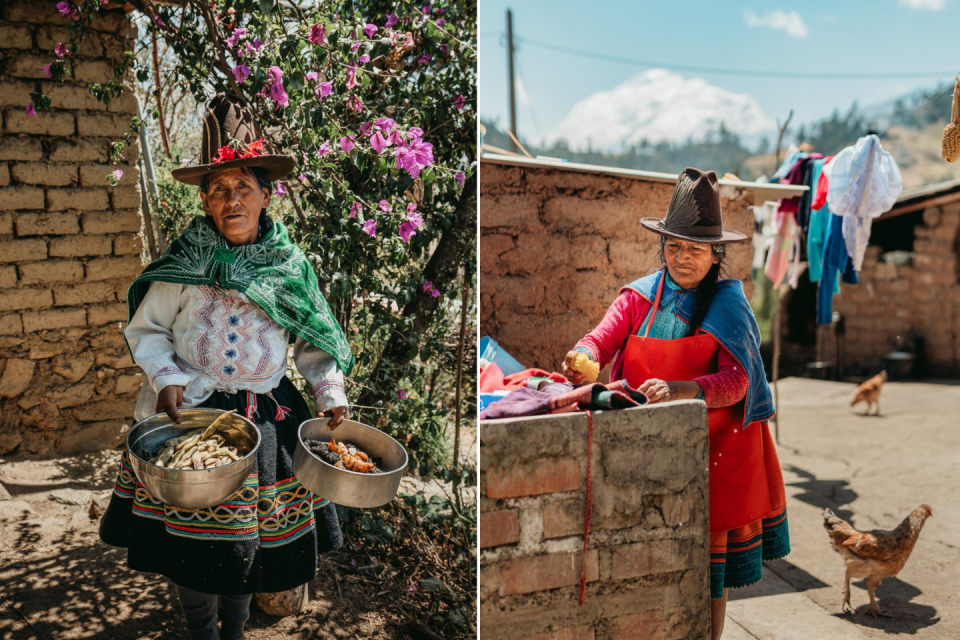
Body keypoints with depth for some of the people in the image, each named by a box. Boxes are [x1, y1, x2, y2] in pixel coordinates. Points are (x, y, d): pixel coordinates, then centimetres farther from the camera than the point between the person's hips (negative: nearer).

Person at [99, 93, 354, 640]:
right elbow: (145, 331, 3)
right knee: (194, 537, 7)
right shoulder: (183, 266, -5)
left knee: (251, 535, 13)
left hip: (268, 419, 2)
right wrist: (166, 376, -13)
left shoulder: (291, 265, 0)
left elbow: (314, 342, 7)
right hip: (192, 412, -1)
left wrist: (332, 396, -3)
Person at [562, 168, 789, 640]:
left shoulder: (728, 306, -5)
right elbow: (602, 337, -13)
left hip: (715, 449, -2)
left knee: (708, 562, 7)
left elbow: (736, 380, -18)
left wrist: (682, 390, -37)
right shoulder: (639, 297, 3)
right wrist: (584, 359, -37)